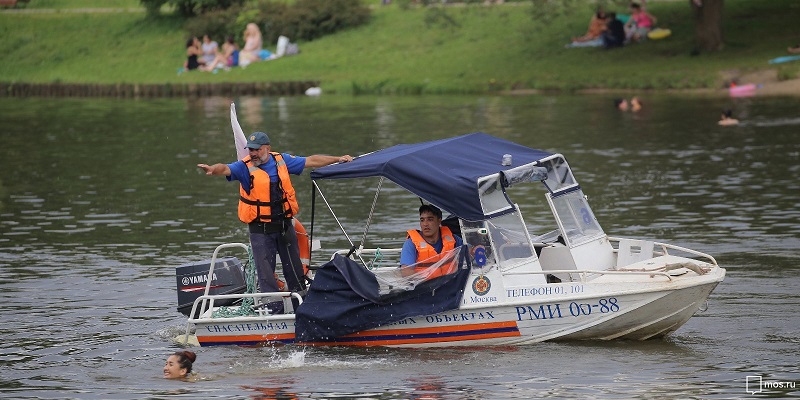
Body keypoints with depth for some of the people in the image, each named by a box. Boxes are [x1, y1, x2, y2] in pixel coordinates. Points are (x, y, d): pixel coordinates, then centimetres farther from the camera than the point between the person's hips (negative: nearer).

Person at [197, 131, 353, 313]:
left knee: (294, 269, 14)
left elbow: (311, 161, 12)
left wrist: (338, 159, 15)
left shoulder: (282, 160, 3)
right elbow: (225, 169, -25)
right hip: (260, 230, -3)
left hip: (284, 225, 3)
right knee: (265, 272, -3)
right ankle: (274, 310, 4)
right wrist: (213, 169, -48)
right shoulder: (245, 167, -8)